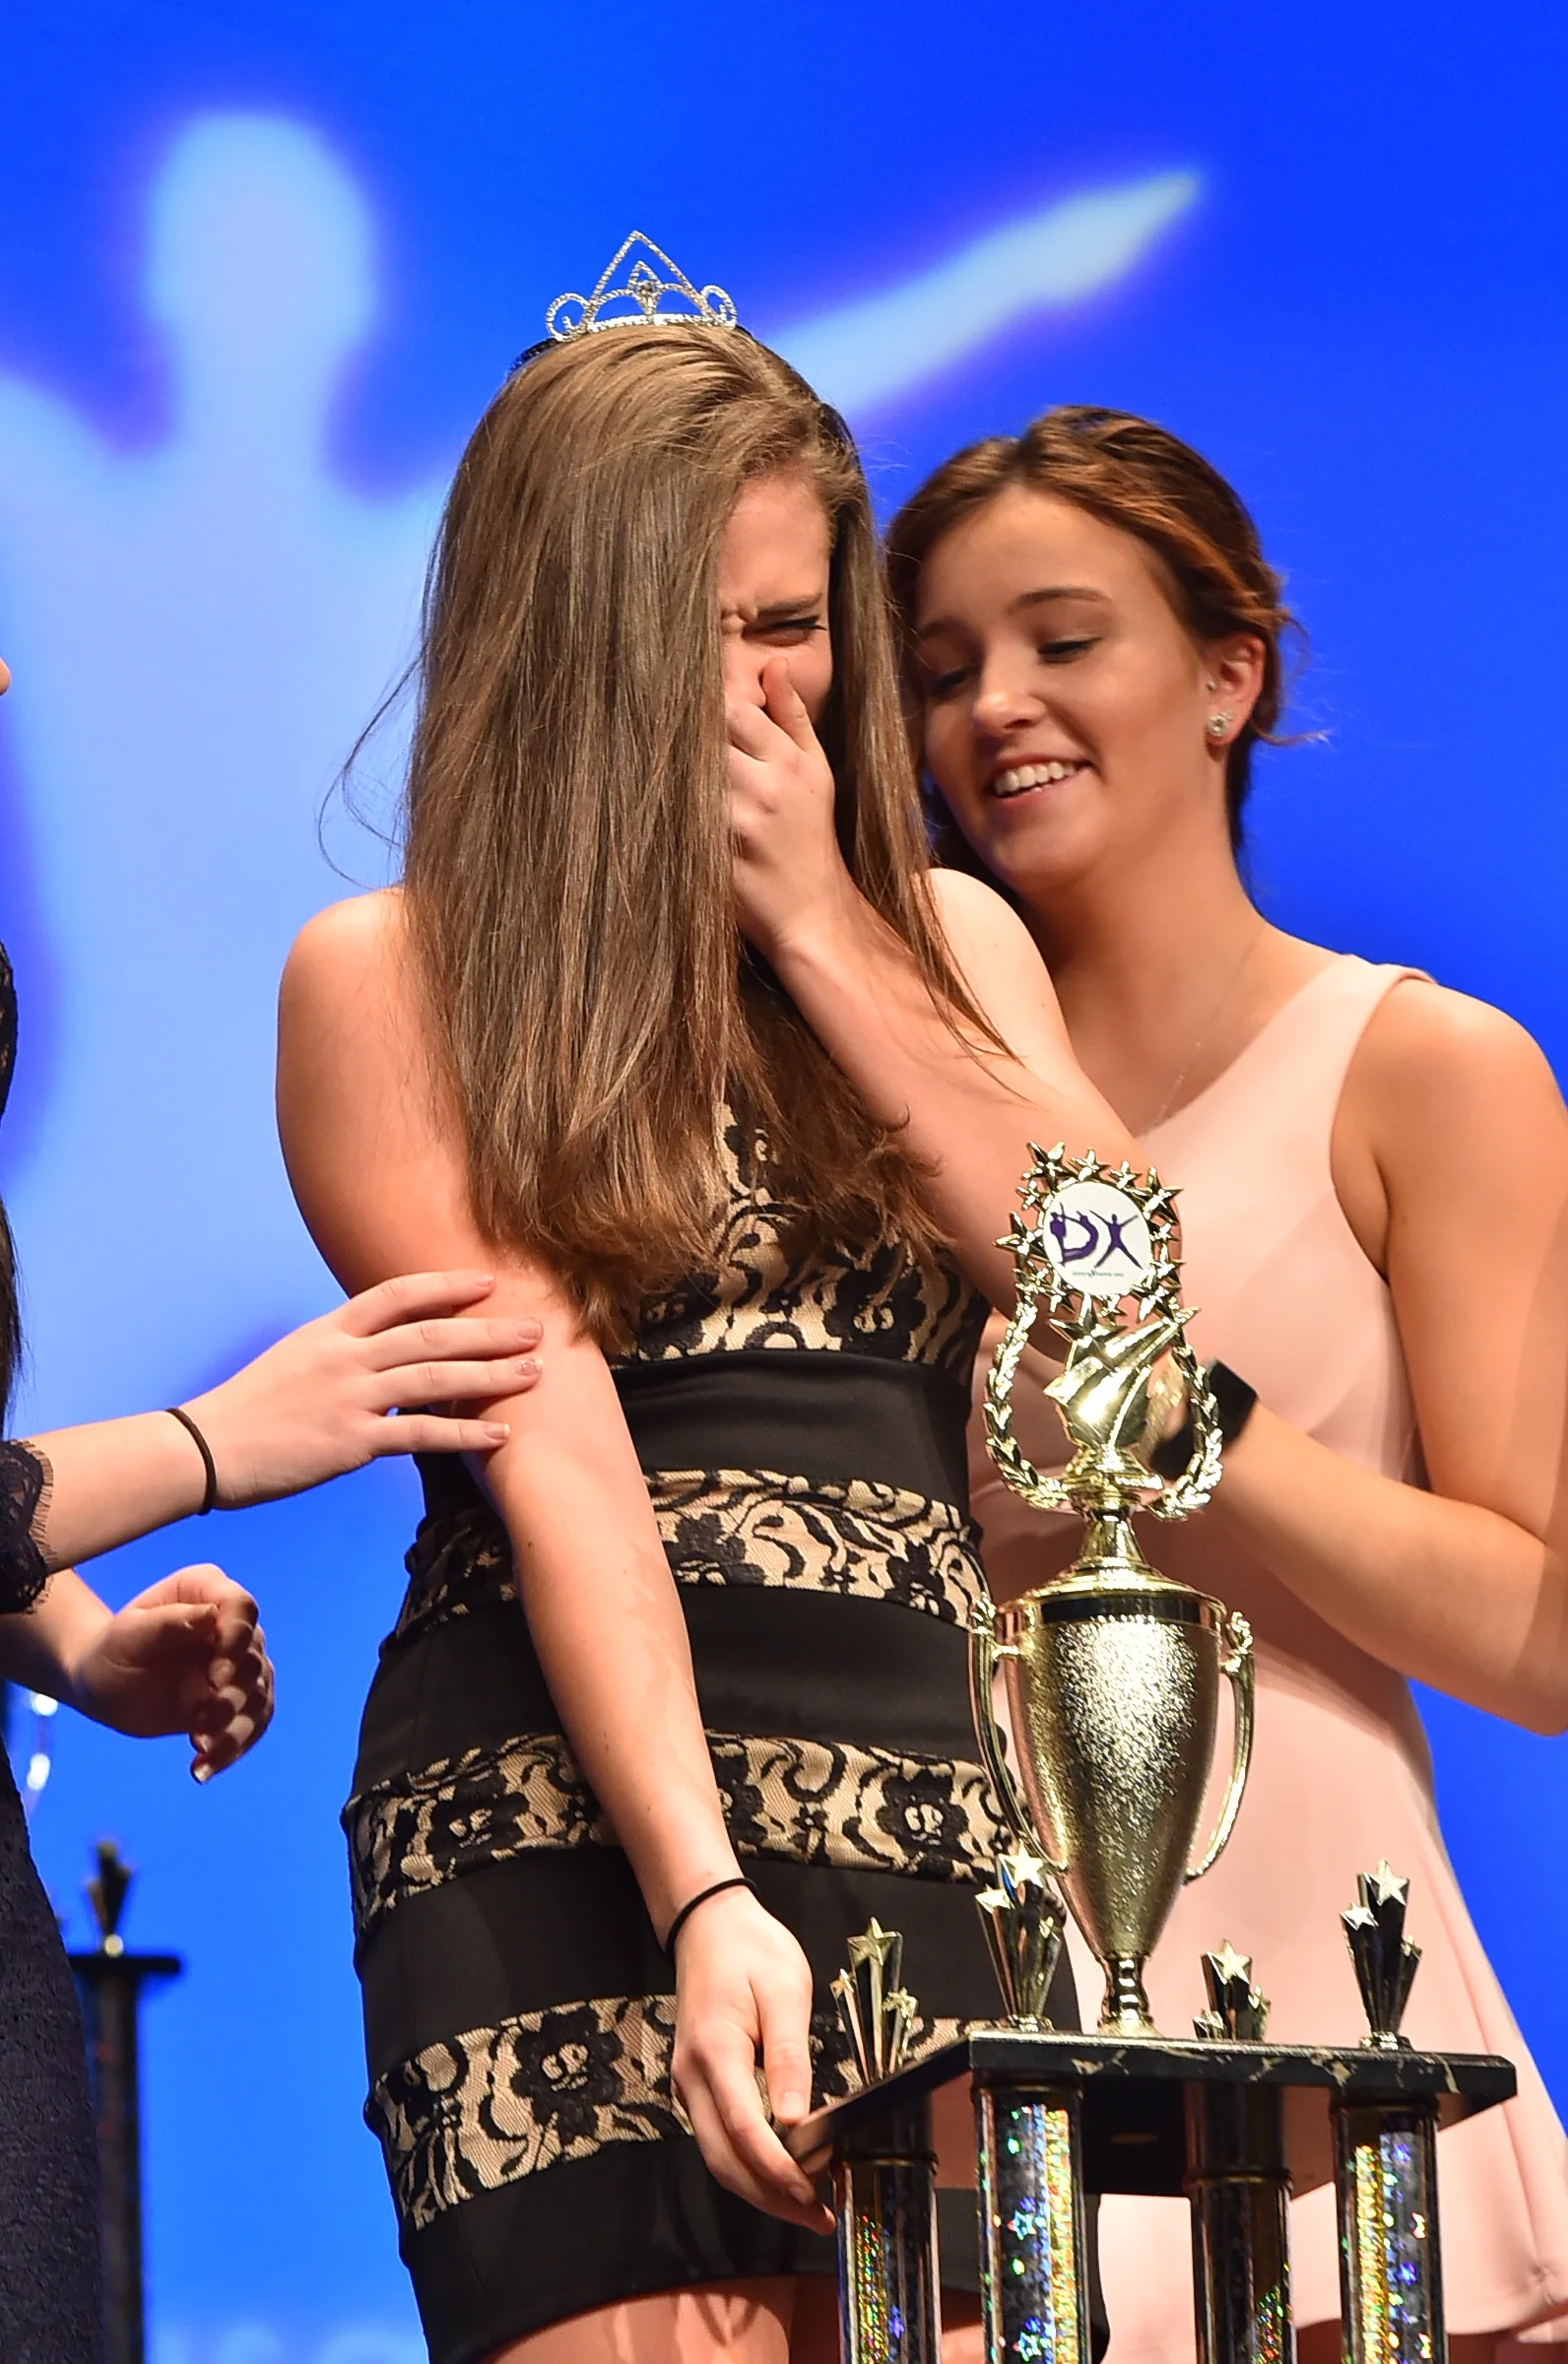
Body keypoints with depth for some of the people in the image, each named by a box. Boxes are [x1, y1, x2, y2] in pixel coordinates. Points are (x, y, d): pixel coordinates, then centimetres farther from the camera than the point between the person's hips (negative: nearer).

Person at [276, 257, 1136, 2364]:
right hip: (570, 1817, -3)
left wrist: (819, 934, 1)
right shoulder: (387, 978, 4)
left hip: (938, 1799, 4)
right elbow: (553, 1451, -8)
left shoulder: (945, 936, 18)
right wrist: (705, 1893, -18)